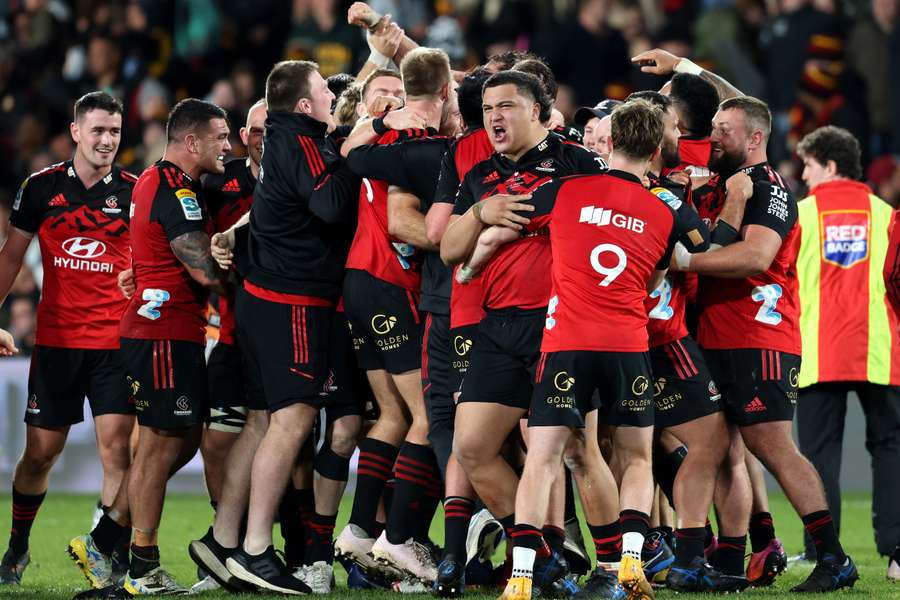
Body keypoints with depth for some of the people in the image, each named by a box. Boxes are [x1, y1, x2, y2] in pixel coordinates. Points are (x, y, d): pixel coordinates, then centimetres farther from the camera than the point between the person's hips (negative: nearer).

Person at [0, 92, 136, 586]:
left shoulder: (135, 192, 3)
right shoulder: (41, 187, 4)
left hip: (116, 341, -1)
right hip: (56, 338, 1)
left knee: (116, 448, -10)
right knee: (40, 452, 6)